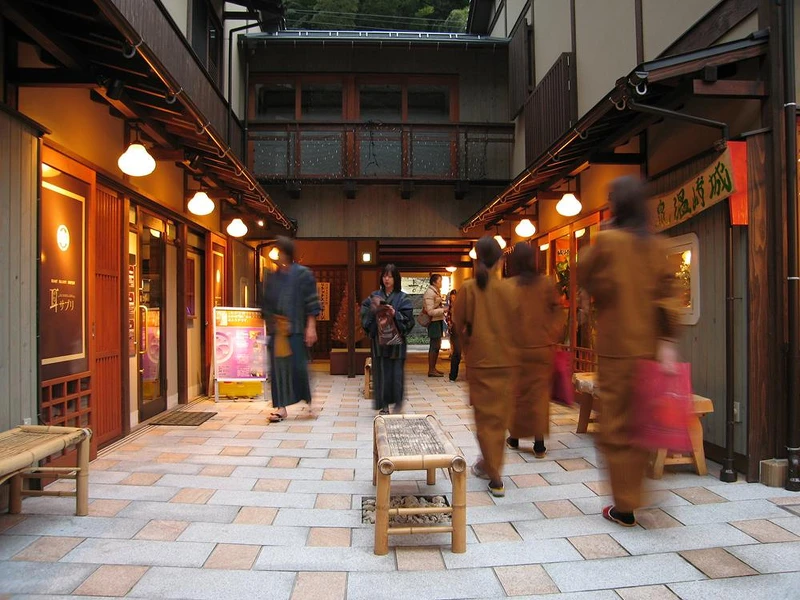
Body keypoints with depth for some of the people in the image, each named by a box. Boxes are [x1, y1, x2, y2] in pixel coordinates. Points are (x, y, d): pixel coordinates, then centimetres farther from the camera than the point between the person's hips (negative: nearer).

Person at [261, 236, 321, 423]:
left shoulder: (303, 274, -2)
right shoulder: (272, 278, 12)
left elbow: (311, 304, -6)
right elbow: (266, 304, 16)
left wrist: (311, 327, -12)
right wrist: (269, 324, 10)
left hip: (296, 328, -4)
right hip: (277, 330, 4)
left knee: (298, 365, -2)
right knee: (278, 367, 3)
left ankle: (307, 398, 22)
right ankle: (281, 407, 9)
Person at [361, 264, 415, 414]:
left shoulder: (403, 298, 1)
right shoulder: (374, 296, 7)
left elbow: (408, 320, -5)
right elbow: (364, 315, 2)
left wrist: (395, 314, -19)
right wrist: (373, 310, -16)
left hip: (396, 341, -2)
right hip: (379, 341, 2)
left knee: (396, 373, -1)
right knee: (381, 372, 2)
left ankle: (398, 402, 18)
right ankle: (383, 405, 13)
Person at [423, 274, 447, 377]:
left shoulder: (436, 292, 15)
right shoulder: (429, 293, -15)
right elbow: (430, 311, -19)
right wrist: (444, 310, -20)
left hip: (439, 321, 10)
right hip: (434, 322, -10)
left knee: (436, 346, 13)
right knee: (434, 346, -6)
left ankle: (433, 368, 21)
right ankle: (431, 370, 0)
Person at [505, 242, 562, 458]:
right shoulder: (547, 284, -2)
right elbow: (556, 315, 0)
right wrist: (551, 338, 9)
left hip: (517, 348, -1)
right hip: (543, 347, 1)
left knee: (516, 392, 12)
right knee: (540, 392, 5)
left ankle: (514, 437, 23)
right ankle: (539, 444, 3)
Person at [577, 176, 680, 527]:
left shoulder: (607, 239, -9)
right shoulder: (655, 244, 6)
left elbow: (584, 276, 2)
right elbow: (667, 292, 2)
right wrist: (667, 342, 1)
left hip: (616, 347, -5)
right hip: (648, 346, 5)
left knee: (616, 426, 4)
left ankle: (625, 507, 10)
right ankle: (632, 495, 26)